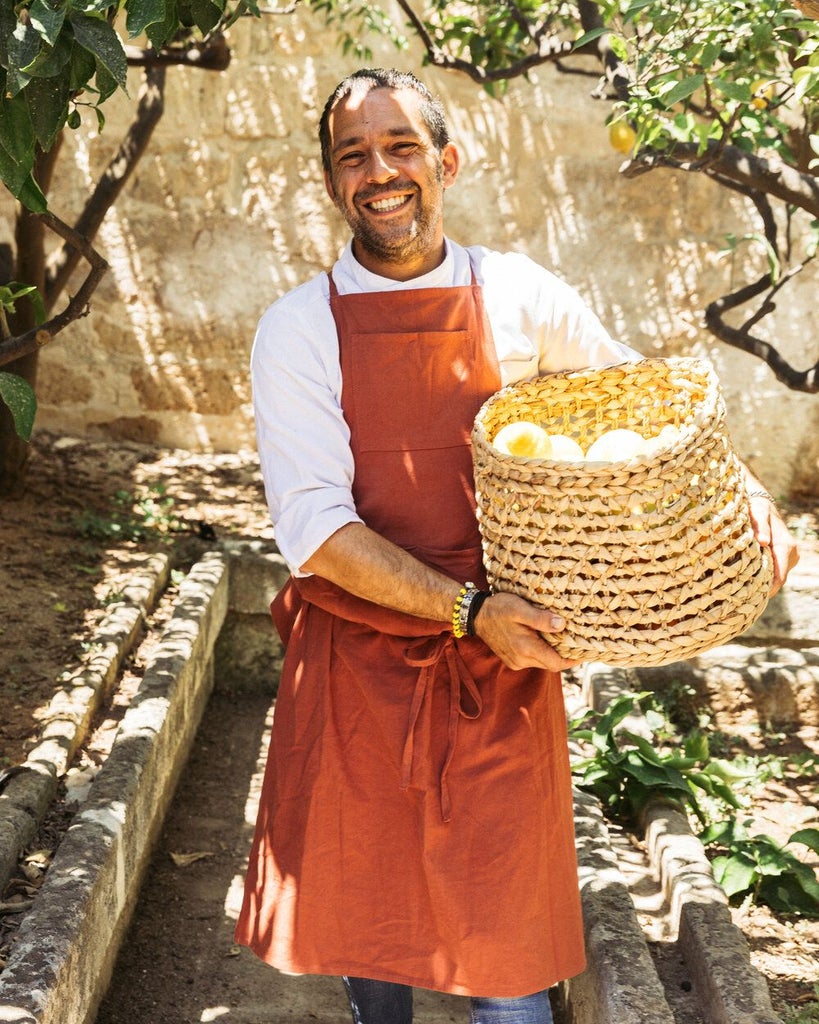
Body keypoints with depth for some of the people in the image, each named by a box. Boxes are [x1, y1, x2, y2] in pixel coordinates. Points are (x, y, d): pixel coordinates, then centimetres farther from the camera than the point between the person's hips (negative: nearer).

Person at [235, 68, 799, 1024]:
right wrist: (470, 609, -23)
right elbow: (315, 530, -12)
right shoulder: (297, 329, -5)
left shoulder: (522, 298, 0)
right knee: (363, 919, 15)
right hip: (355, 664, 0)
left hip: (500, 664, 0)